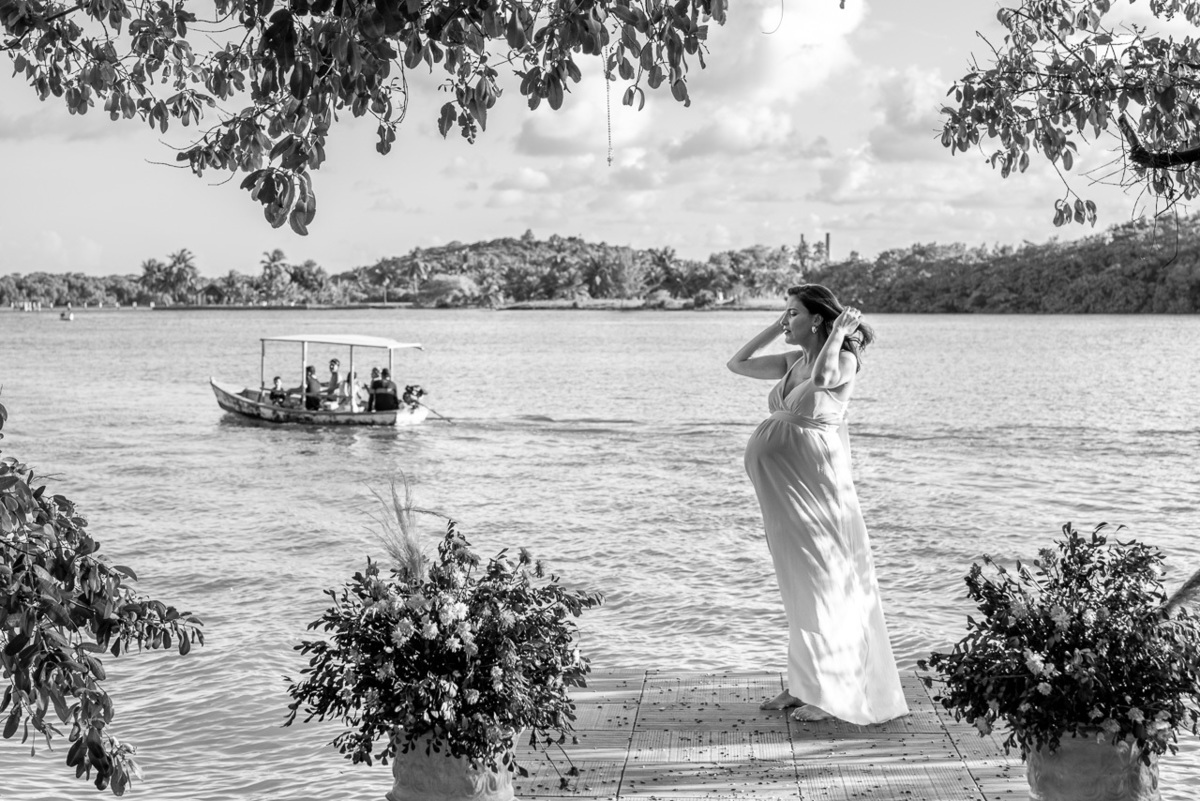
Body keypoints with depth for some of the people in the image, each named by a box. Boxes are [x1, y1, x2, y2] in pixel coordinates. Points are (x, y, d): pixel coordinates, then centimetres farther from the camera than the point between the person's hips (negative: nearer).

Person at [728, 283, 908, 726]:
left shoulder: (844, 359, -11)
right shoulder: (793, 360, 11)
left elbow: (822, 376, -33)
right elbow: (738, 364, 16)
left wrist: (839, 333, -19)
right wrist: (776, 329, 11)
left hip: (817, 480, -8)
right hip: (784, 482, 8)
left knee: (824, 581, -2)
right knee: (798, 583, 13)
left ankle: (834, 692, 6)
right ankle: (804, 684, 23)